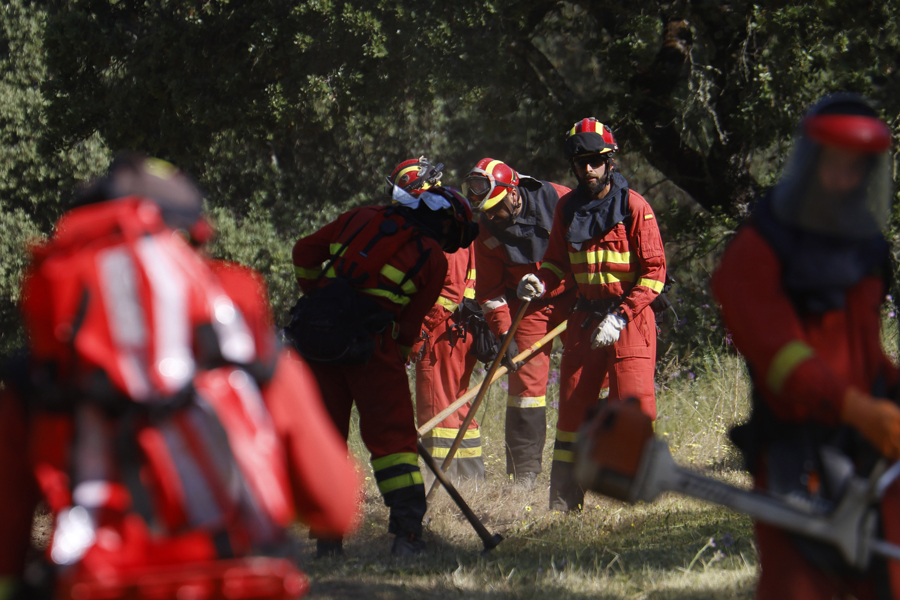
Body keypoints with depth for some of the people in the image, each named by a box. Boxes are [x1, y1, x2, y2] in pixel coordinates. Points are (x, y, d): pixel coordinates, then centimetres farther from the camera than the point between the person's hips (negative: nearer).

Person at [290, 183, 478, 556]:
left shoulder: (362, 219, 17)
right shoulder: (433, 257, 6)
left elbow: (305, 251, 20)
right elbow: (411, 322, 8)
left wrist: (313, 296, 34)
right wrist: (397, 363, 20)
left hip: (315, 328, 4)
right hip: (369, 340, -4)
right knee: (392, 434, 3)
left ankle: (327, 536, 11)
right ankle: (407, 530, -6)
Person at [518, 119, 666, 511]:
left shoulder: (634, 207, -10)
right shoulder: (568, 208, 6)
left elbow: (654, 272, -10)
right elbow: (558, 259, 19)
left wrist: (620, 317, -17)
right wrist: (540, 282, -4)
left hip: (631, 320, -5)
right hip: (586, 319, 5)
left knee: (634, 405, -14)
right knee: (573, 406, 4)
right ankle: (564, 500, 11)